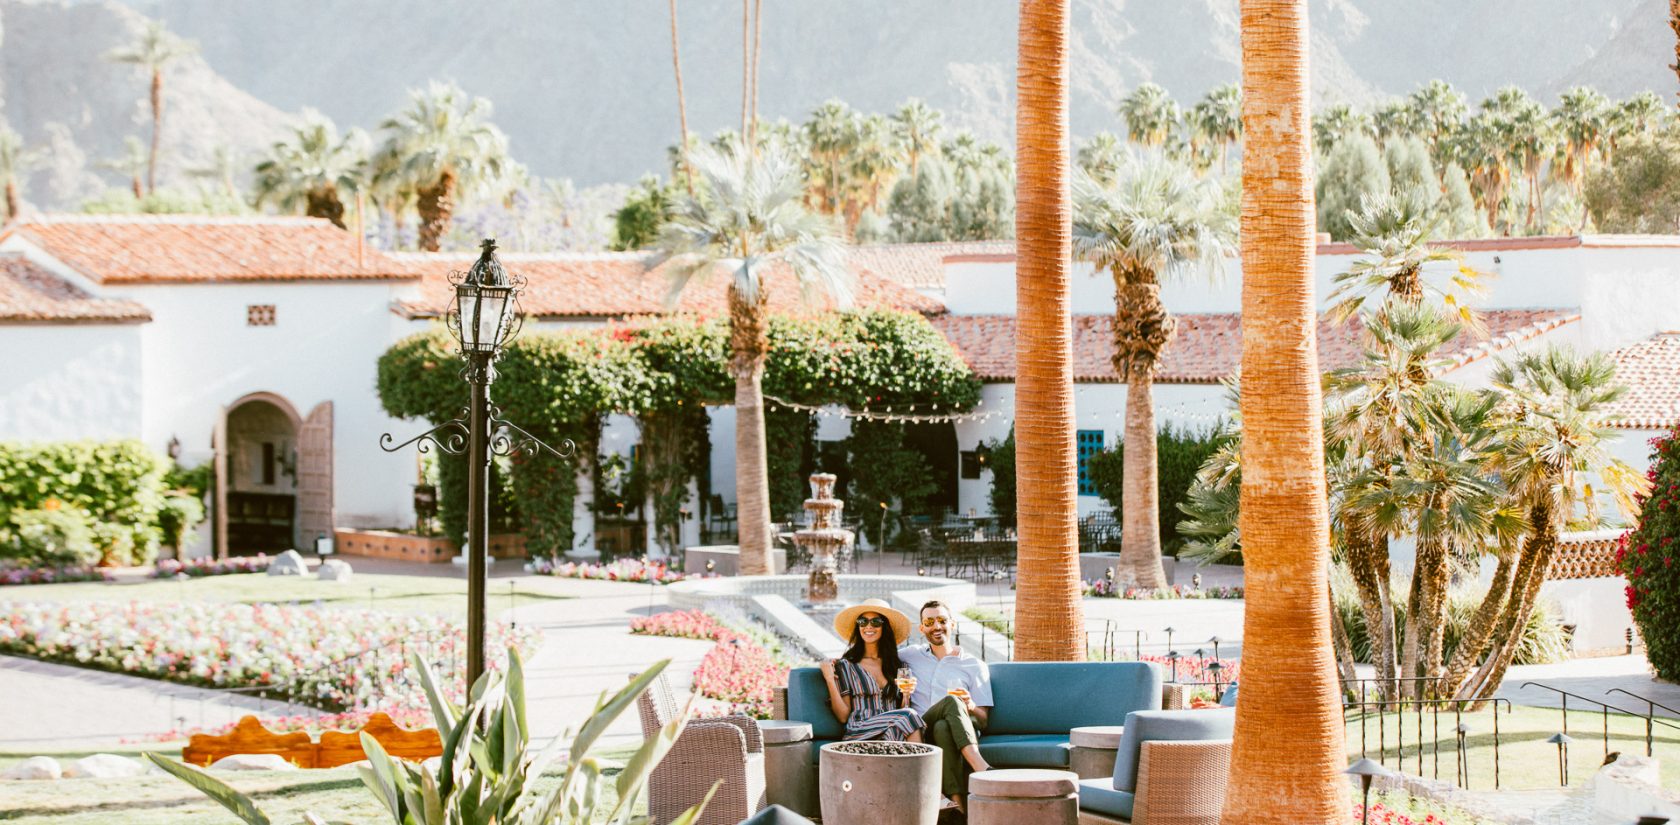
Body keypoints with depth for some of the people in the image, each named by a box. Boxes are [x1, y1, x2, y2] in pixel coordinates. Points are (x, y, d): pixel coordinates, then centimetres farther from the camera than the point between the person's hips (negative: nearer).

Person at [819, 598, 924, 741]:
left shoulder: (898, 665, 21)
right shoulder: (846, 665, 11)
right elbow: (843, 716, 4)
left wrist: (906, 693, 2)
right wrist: (830, 681, -4)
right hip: (860, 733, -3)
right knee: (909, 716, -32)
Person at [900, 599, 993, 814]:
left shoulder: (974, 666, 14)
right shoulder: (913, 655, 22)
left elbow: (983, 721, 9)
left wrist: (970, 706, -16)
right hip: (920, 735, 0)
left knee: (943, 727, -41)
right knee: (951, 702, -35)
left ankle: (957, 799, -57)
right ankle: (983, 771, -51)